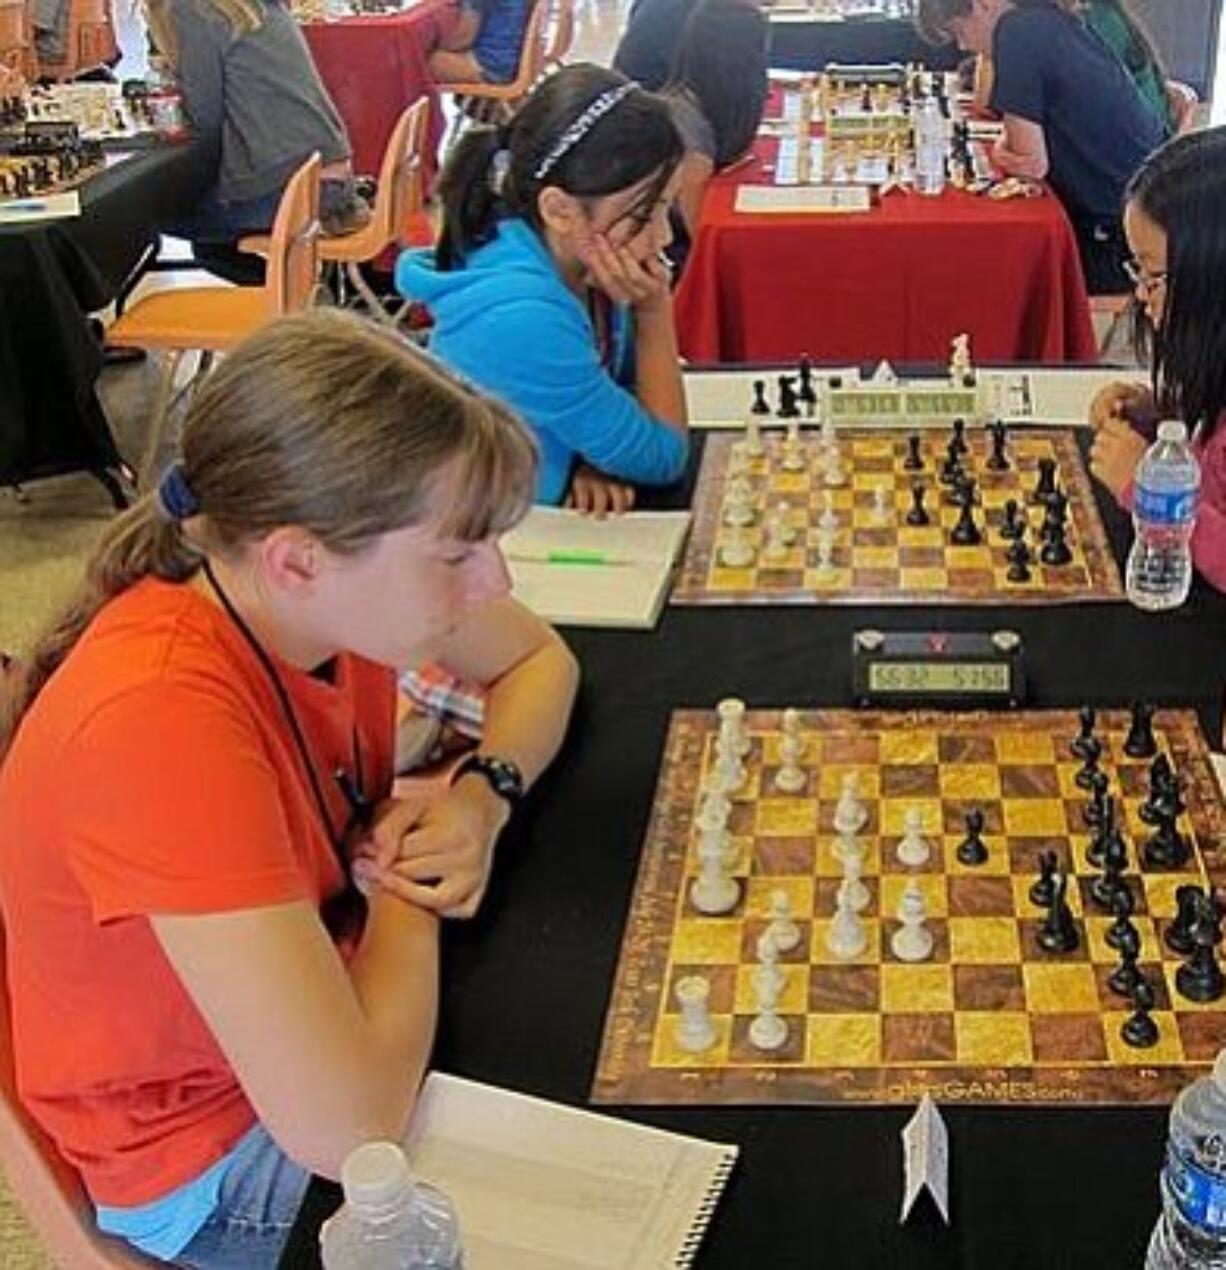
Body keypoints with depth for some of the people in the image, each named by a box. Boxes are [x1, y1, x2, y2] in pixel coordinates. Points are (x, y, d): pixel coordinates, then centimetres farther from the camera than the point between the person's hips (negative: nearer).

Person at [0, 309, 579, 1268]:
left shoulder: (338, 580, -18)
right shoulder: (159, 720, -39)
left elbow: (540, 661, 4)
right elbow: (349, 1128, -41)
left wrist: (481, 797, -17)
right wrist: (412, 891, -22)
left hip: (336, 998, 6)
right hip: (216, 1153, -6)